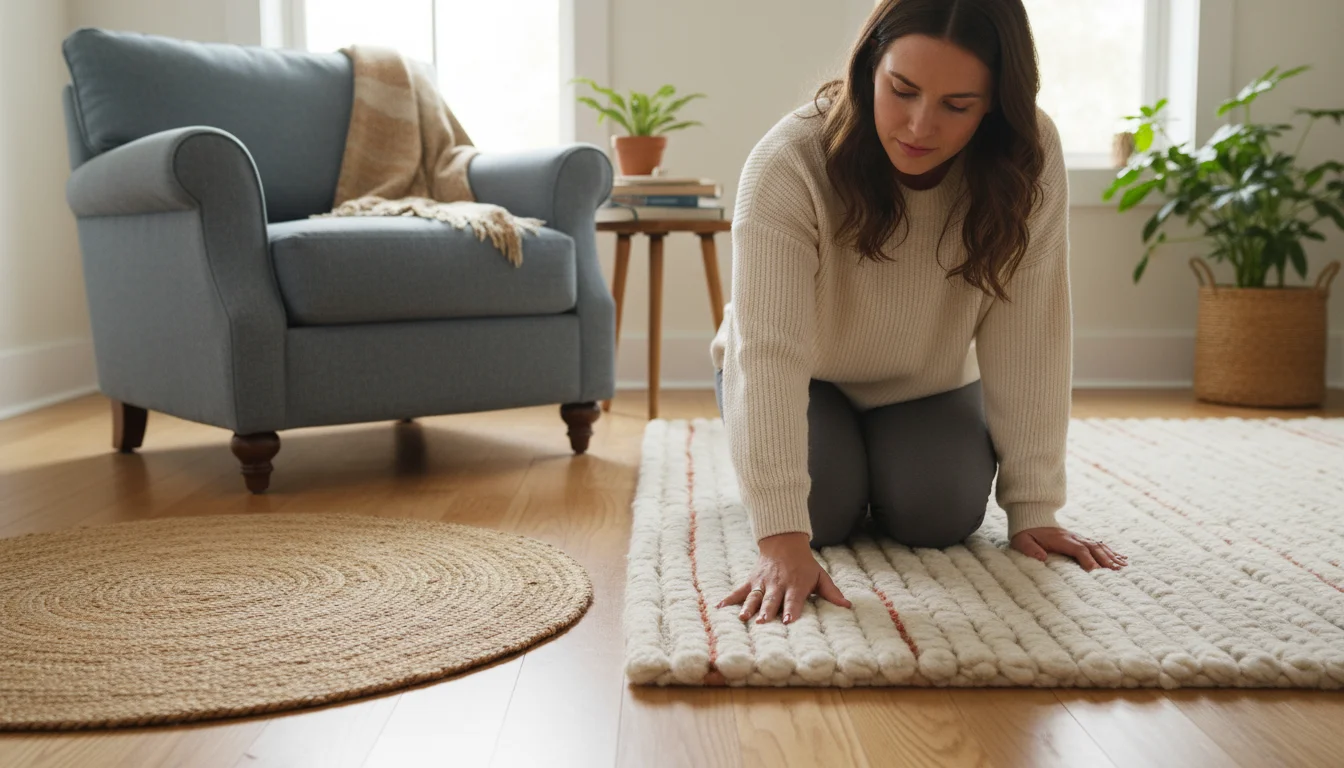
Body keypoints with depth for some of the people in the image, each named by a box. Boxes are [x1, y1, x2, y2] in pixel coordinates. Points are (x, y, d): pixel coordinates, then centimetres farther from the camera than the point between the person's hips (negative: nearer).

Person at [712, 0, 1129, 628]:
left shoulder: (1028, 158, -26)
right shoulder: (790, 163, -34)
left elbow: (1028, 333, -24)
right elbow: (768, 351, -41)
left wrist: (1031, 506, -25)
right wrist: (782, 540, -49)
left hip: (927, 383, 2)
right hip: (805, 382, -2)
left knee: (939, 514, -20)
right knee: (824, 509, -24)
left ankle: (882, 460, 16)